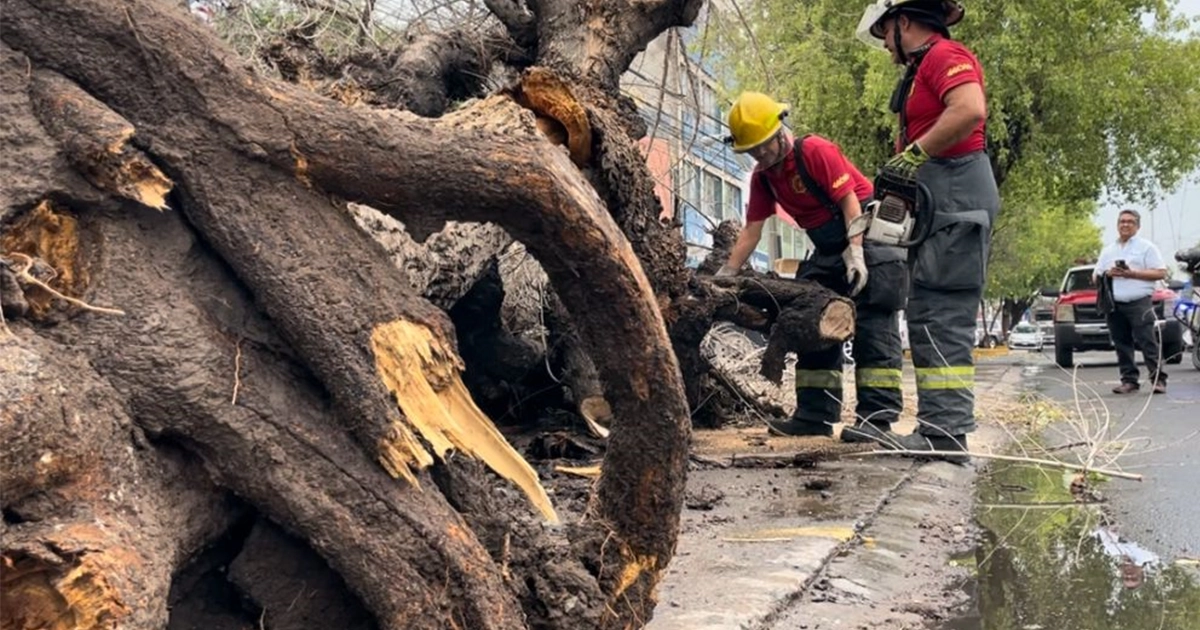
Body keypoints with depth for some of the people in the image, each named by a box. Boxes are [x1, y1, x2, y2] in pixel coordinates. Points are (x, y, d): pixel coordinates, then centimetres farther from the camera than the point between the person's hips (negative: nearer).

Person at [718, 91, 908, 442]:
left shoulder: (816, 151, -17)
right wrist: (725, 276, -1)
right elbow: (751, 231, 5)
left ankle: (877, 416, -17)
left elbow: (850, 201, -20)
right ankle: (815, 414, 9)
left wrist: (855, 254, -29)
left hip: (867, 238, -9)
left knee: (872, 327, -13)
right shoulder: (762, 177, 4)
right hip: (828, 251, 9)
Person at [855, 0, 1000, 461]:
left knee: (941, 315, -13)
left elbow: (970, 110, -25)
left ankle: (947, 431, -13)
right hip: (937, 199, 11)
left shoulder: (944, 55, -7)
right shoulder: (923, 69, 24)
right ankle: (938, 427, 12)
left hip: (956, 191, -11)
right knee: (928, 314, 9)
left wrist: (914, 153, -23)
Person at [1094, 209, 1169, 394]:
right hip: (1115, 306, 5)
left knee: (1148, 343, -8)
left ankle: (1159, 379, -6)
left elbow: (1161, 273, -3)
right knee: (1122, 346, 4)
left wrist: (1132, 274, -11)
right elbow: (1096, 277, 21)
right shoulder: (1108, 251, 20)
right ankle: (1129, 381, 9)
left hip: (1139, 304, -5)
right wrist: (1107, 274, -2)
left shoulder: (1146, 247, 6)